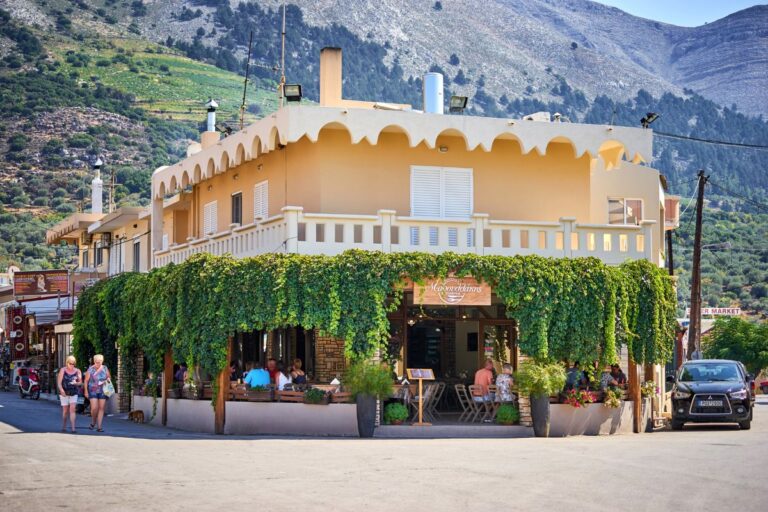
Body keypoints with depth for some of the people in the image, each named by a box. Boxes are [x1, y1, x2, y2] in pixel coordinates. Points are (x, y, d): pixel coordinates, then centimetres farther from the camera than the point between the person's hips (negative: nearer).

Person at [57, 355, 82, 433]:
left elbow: (80, 382, 4)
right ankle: (64, 426, 23)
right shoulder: (62, 370, -2)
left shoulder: (77, 371, 2)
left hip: (73, 393, 1)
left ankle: (73, 428, -14)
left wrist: (76, 383, -19)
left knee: (73, 409, -10)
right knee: (65, 410, 6)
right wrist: (61, 390, -24)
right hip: (64, 393, -1)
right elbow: (59, 382, -6)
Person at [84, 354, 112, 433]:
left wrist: (108, 379, -7)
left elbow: (109, 377, 17)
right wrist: (86, 391, -3)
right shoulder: (90, 370, -5)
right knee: (94, 408, -12)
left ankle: (99, 427, 2)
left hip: (103, 391, 3)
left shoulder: (105, 368, 4)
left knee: (101, 408, -1)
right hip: (93, 391, -3)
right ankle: (93, 422, 16)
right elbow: (86, 381, 0)